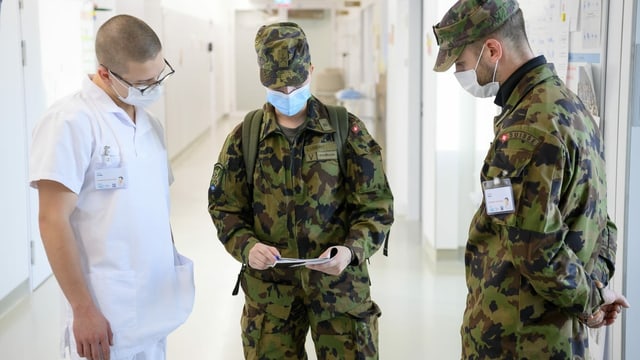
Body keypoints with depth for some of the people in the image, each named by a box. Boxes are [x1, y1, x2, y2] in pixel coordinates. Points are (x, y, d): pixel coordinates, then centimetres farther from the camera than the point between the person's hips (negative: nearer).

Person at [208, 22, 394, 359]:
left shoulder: (348, 130, -3)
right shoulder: (244, 137, 2)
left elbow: (376, 206, -3)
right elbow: (225, 208, 5)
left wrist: (352, 250, -20)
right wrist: (247, 247, -14)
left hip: (340, 282, -1)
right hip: (269, 288, 2)